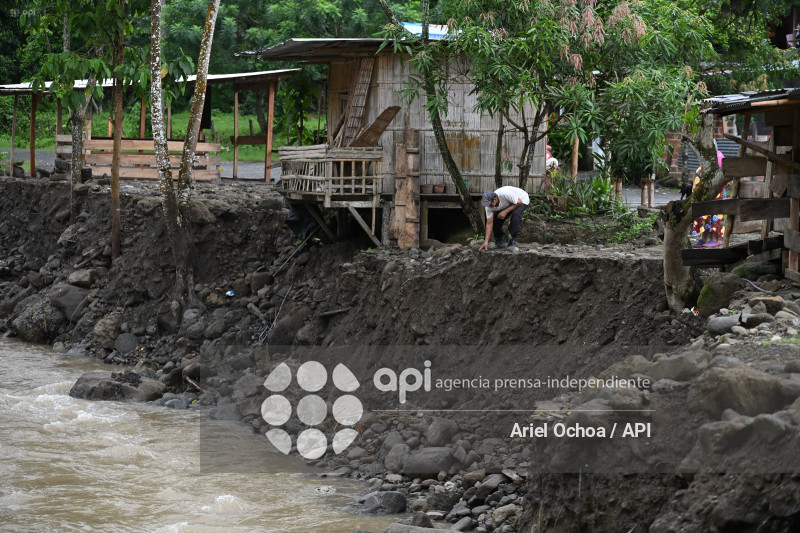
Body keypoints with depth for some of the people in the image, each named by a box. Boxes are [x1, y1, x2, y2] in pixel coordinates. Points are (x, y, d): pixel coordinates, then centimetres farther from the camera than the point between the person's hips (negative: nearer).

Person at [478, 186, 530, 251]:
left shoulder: (505, 194, -43)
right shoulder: (489, 206, -23)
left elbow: (519, 202, -29)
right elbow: (489, 224, -19)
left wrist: (505, 211, -35)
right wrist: (486, 242, -24)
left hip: (521, 200, -5)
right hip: (508, 204, 6)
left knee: (516, 214, -33)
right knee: (495, 219, -11)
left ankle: (513, 243, -24)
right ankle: (500, 242, 9)